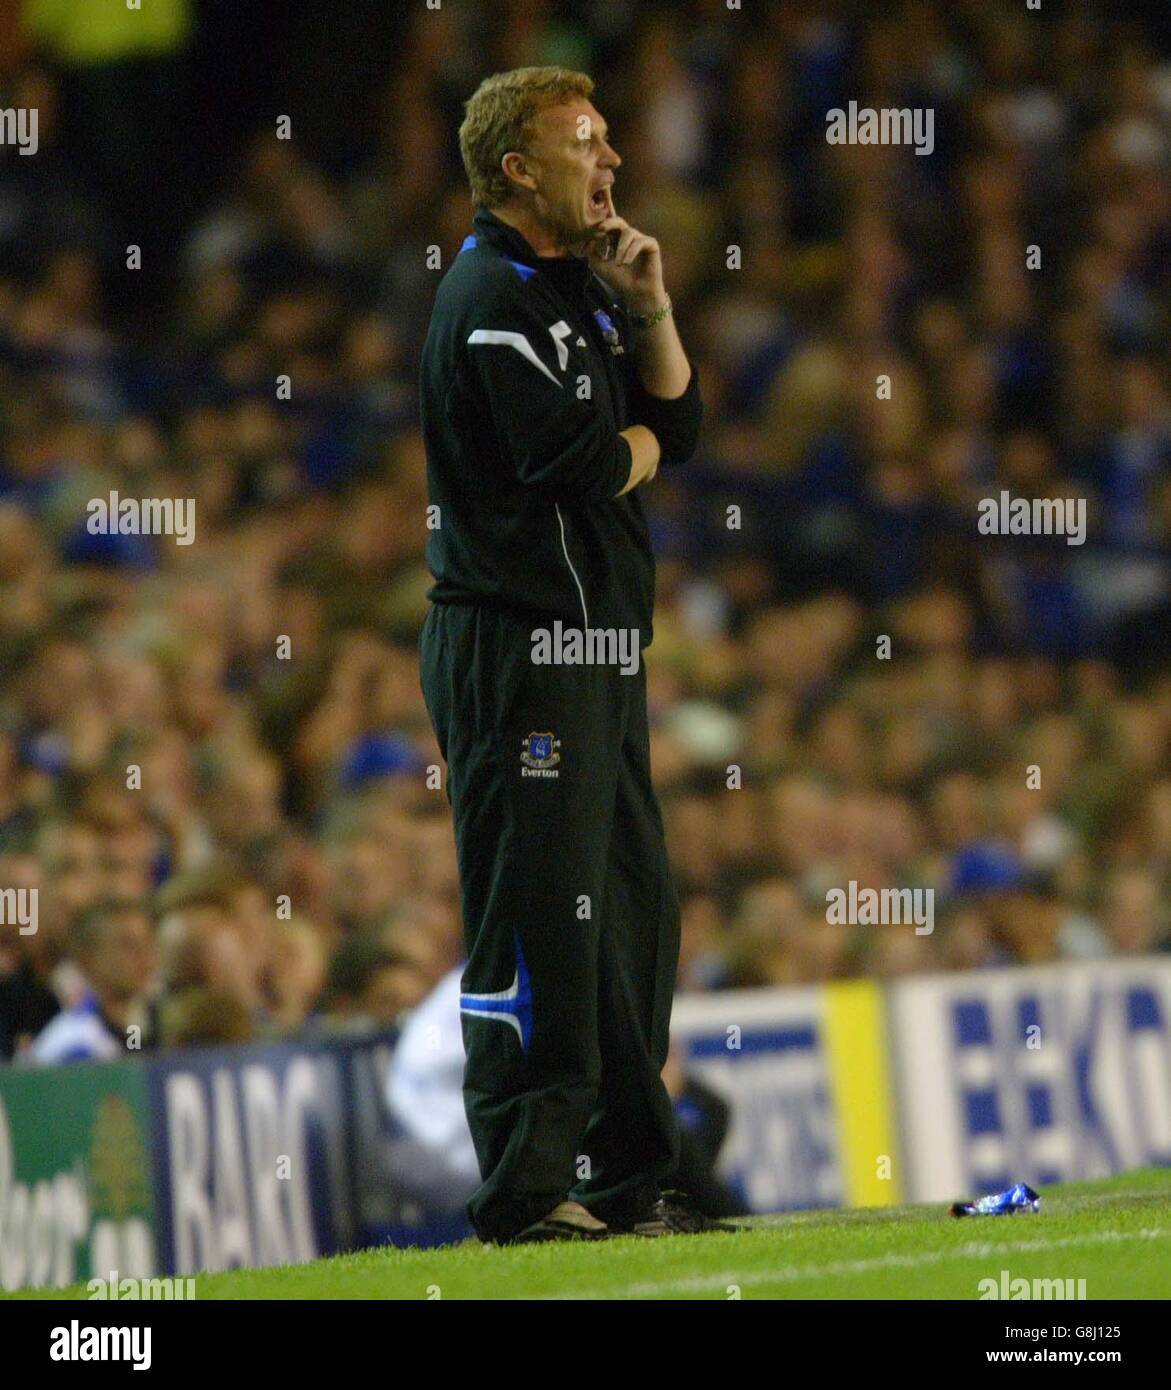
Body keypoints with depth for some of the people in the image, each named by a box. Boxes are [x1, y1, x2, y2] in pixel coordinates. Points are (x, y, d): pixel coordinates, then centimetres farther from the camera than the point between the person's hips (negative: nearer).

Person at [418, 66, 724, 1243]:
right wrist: (643, 442, 1)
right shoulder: (492, 298, -12)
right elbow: (584, 462, -21)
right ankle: (524, 1190, -9)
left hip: (595, 648, 10)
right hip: (519, 647, -10)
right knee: (539, 921, -11)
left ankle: (624, 1178, 20)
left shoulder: (579, 293, 19)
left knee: (629, 911, 13)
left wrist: (647, 309, 3)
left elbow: (677, 421, 16)